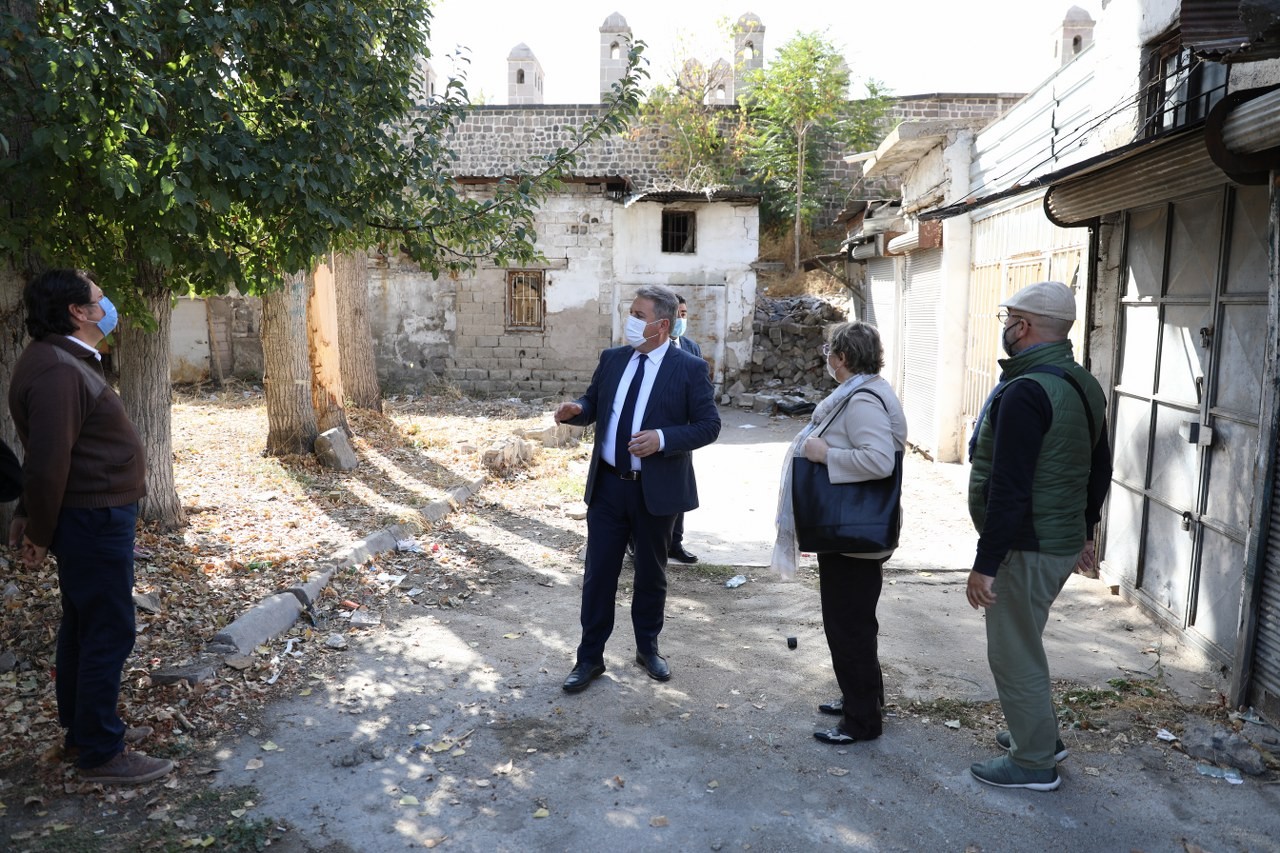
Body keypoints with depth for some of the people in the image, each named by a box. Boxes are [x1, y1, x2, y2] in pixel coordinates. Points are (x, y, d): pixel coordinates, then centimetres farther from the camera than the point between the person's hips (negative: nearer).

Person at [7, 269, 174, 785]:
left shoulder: (65, 361, 13)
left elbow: (47, 454, 17)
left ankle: (83, 729, 34)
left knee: (83, 627, 19)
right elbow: (47, 461, -25)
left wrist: (29, 514, 19)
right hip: (93, 521, -11)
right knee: (108, 634, -2)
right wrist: (39, 535, -15)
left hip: (93, 516, 11)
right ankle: (100, 754, 10)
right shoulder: (57, 372, -22)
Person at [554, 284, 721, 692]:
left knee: (651, 574, 14)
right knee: (598, 573, 7)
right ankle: (590, 658, 21)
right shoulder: (612, 358, 5)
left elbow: (709, 425, -9)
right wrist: (575, 410, -11)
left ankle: (648, 647, 35)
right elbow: (593, 405, 13)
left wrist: (663, 438, -23)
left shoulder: (689, 368, -8)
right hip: (607, 485, 3)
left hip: (655, 489, -3)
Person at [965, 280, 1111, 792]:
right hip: (1064, 542, 10)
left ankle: (1034, 764, 17)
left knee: (1014, 654, 4)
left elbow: (1009, 490, -26)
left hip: (1026, 549, -10)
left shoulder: (1025, 392, -22)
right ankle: (1039, 734, 38)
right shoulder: (1084, 386, 9)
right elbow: (1100, 471, 18)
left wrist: (985, 565, -21)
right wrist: (1085, 533, 27)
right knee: (1021, 644, 24)